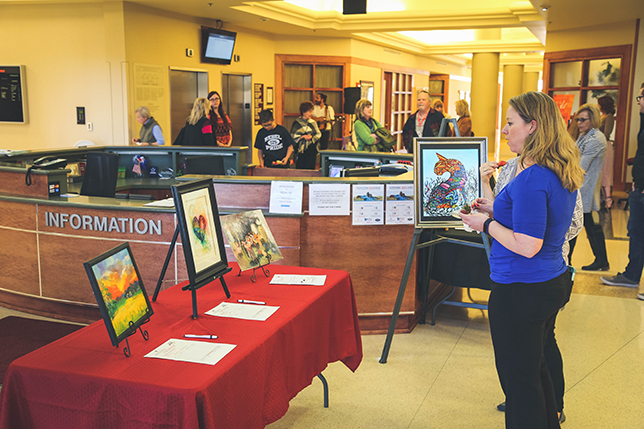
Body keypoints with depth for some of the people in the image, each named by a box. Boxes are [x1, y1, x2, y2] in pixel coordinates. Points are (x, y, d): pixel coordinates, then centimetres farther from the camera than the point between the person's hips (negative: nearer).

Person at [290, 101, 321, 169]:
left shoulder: (313, 122, 11)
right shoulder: (297, 123, -3)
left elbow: (318, 134, 7)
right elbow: (293, 137, -6)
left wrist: (311, 137, -11)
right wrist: (303, 137, -18)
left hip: (312, 151, 4)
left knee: (311, 169, 4)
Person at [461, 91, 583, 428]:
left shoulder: (531, 179, -24)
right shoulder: (563, 174, 7)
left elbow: (527, 246, -26)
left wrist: (487, 224, -13)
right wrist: (498, 210, 11)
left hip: (521, 292, -10)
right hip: (553, 283, 10)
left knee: (518, 379, 5)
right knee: (535, 369, 25)